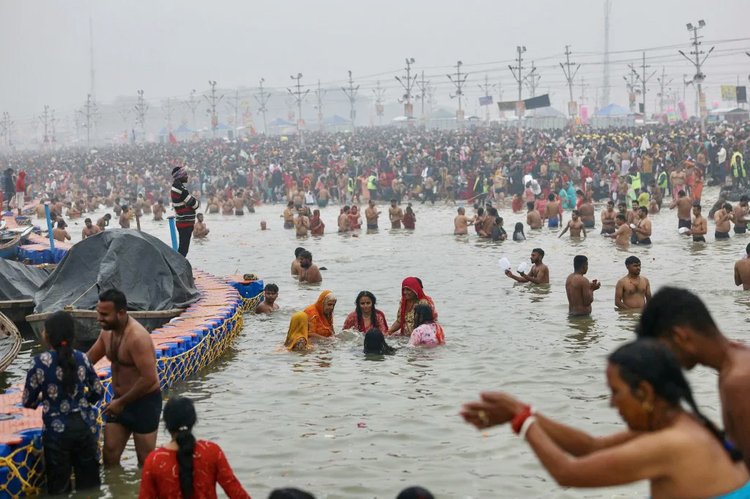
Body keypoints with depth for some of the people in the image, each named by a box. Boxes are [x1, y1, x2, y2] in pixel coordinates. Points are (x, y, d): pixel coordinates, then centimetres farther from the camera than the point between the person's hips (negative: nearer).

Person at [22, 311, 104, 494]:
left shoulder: (40, 362, -11)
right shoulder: (81, 358, -2)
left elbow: (28, 402, -3)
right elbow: (98, 392, 7)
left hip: (56, 431, -3)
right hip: (83, 426, 3)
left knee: (60, 487, 11)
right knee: (89, 481, 16)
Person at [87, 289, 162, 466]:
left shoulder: (137, 337, -27)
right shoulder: (107, 332, 1)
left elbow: (149, 379, -29)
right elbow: (89, 358, 17)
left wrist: (122, 402, -19)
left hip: (144, 402, -8)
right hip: (120, 400, 8)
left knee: (145, 462, 4)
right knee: (110, 455, 11)